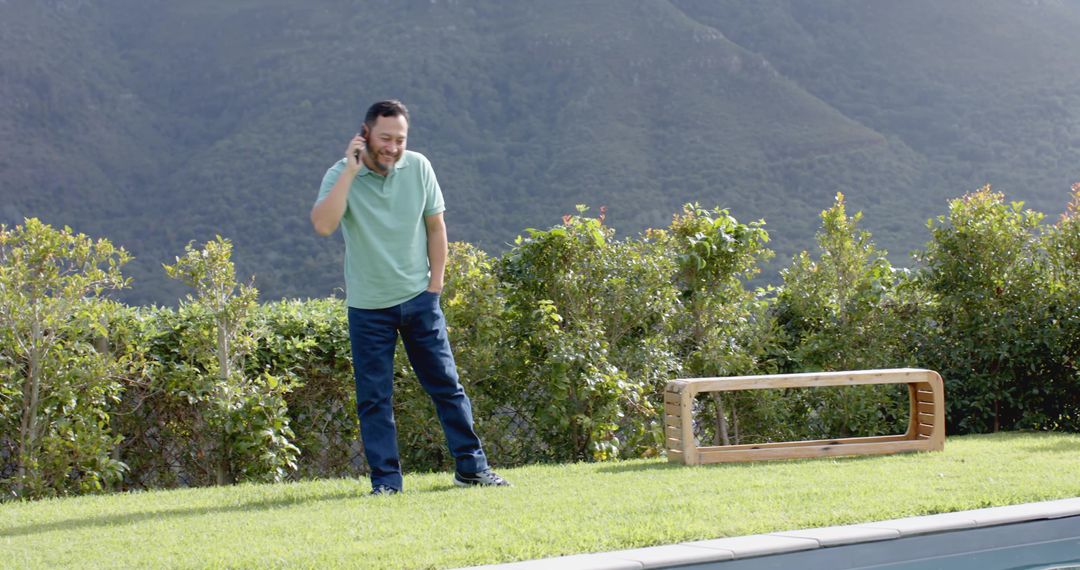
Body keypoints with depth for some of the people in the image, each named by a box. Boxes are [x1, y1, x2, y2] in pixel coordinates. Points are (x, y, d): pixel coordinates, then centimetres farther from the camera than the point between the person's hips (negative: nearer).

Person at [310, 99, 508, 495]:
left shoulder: (418, 168, -3)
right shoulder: (341, 176, -11)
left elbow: (435, 227, 6)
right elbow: (323, 225, -28)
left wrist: (435, 285, 1)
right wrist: (351, 171, -27)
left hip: (418, 299, 2)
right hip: (367, 306, -2)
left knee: (447, 385, 4)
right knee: (374, 398, 1)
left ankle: (471, 466, 13)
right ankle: (385, 481, 8)